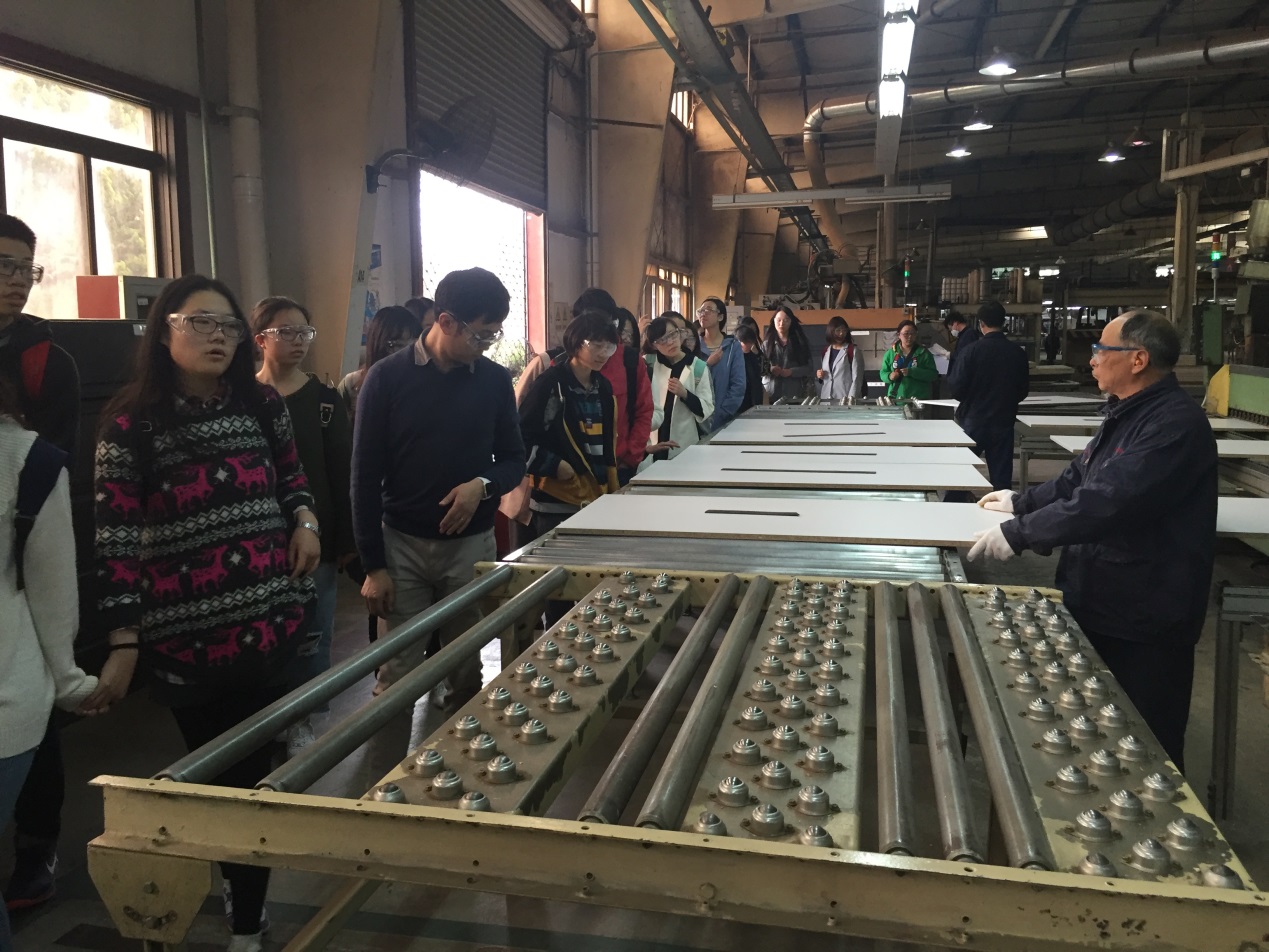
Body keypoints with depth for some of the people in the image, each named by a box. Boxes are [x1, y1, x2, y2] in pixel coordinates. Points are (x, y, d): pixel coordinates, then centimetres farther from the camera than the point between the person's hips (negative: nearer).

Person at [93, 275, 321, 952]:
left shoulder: (262, 405, 4)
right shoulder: (130, 425, -7)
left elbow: (293, 480, 18)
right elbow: (116, 540, -7)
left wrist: (305, 520, -5)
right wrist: (122, 645, -9)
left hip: (272, 621, 3)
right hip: (186, 636, -2)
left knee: (255, 768, 11)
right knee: (215, 769, 11)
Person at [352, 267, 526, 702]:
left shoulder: (495, 379, 2)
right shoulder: (387, 378, -5)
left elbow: (513, 460, 10)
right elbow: (366, 476, -4)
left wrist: (483, 485, -13)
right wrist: (373, 565, -6)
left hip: (472, 544, 2)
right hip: (402, 544, -2)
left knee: (466, 671, 7)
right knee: (397, 675, 1)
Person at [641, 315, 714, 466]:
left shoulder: (698, 367, -1)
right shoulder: (647, 364, 4)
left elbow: (706, 409, -4)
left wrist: (685, 394, -20)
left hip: (685, 447, -1)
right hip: (650, 446, 2)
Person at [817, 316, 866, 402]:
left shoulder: (854, 351, -1)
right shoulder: (826, 351, 14)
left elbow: (857, 378, -7)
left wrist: (851, 398, -17)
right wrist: (819, 376, 3)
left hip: (846, 399, -4)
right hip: (826, 398, 4)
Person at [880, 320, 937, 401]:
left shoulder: (924, 353, 3)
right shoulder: (890, 353, 9)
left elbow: (933, 374, -4)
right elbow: (883, 373, 10)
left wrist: (911, 372, -17)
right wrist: (890, 376, -14)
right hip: (895, 398, 1)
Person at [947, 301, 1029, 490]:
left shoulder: (973, 349, -13)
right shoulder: (1017, 352, -3)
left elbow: (956, 387, -11)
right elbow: (1023, 391, 8)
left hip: (974, 420, -2)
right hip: (1004, 421, 3)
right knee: (1001, 474, 8)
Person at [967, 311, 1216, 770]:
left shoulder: (1175, 423, -23)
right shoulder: (1128, 413, 11)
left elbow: (1108, 503, -31)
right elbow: (1081, 479, 23)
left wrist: (1019, 533, -29)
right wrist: (1022, 501, 19)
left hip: (1143, 620, -10)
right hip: (1099, 603, 10)